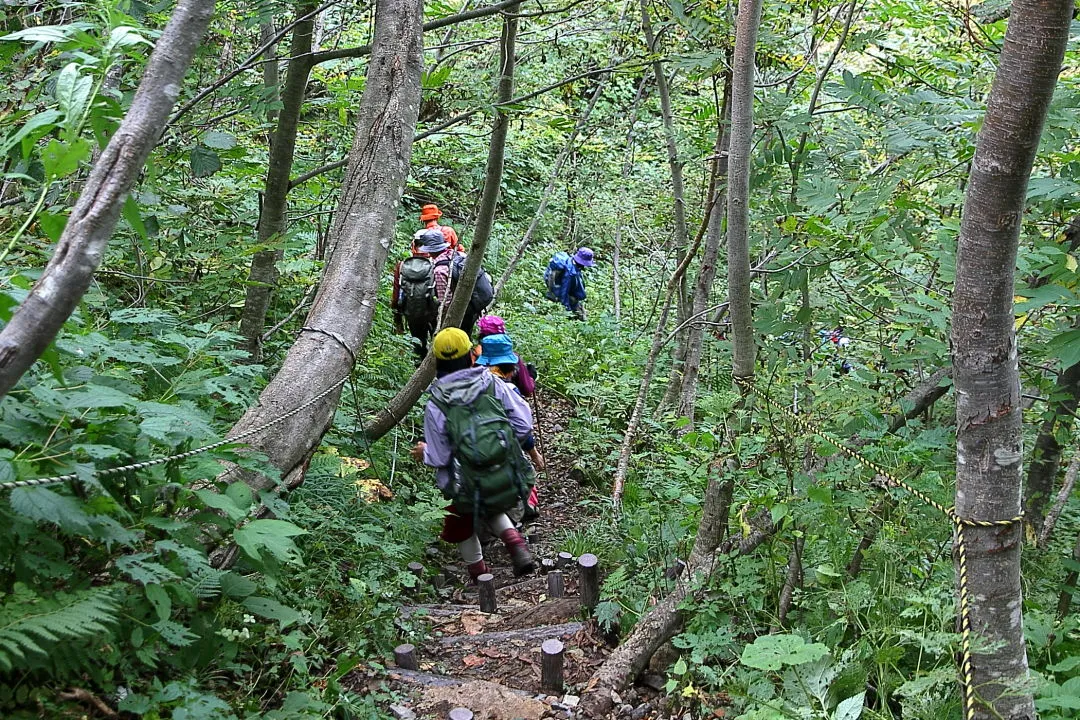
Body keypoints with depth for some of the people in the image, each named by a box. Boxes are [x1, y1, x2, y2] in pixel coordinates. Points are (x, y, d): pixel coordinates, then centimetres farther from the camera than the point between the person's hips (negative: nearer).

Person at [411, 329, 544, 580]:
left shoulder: (436, 406, -9)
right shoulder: (493, 384, -3)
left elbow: (438, 459, -6)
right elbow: (523, 423, -3)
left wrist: (423, 453, 16)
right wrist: (532, 450, 16)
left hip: (472, 490, -3)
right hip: (511, 482, 3)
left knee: (462, 528, 29)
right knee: (490, 510, 35)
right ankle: (516, 544, 10)